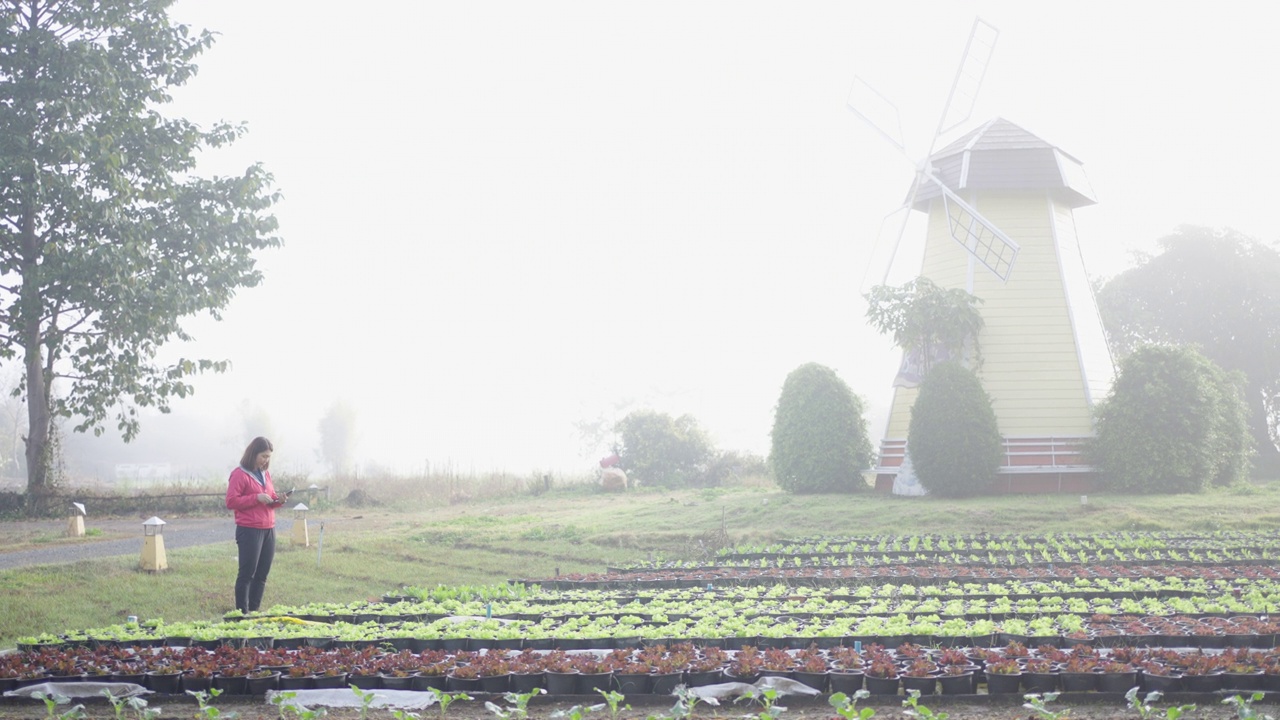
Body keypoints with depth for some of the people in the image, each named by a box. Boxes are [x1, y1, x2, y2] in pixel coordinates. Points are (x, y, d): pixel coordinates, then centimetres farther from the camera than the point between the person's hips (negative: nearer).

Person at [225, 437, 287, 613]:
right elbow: (231, 502, -12)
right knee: (247, 573, -6)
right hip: (249, 530, -7)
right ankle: (242, 613, -3)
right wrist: (256, 498, -18)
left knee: (262, 574, 6)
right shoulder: (240, 474, -6)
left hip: (269, 530, 7)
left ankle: (254, 611, 11)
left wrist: (277, 501, 4)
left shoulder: (265, 474, 17)